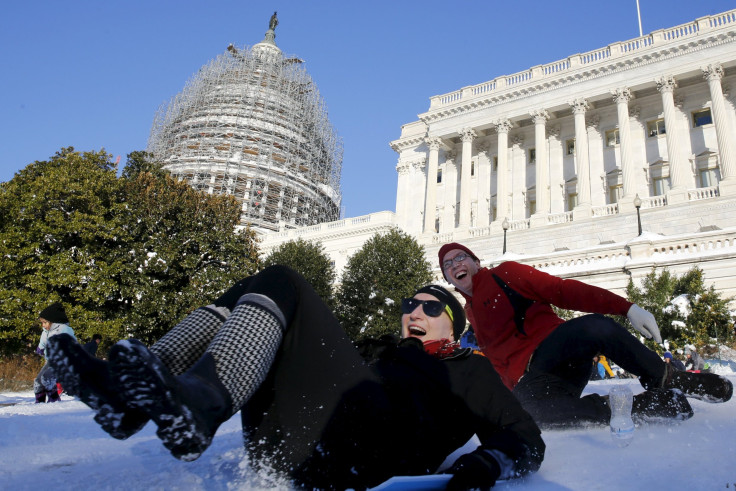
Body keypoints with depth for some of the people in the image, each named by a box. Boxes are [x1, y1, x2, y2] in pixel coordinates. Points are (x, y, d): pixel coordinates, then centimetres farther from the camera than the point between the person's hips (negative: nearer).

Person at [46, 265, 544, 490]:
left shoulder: (470, 369, 26)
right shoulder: (379, 351, 39)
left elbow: (527, 441, 16)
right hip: (283, 448, 6)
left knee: (279, 284, -12)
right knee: (255, 294, 7)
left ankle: (196, 405, -35)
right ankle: (134, 394, -12)